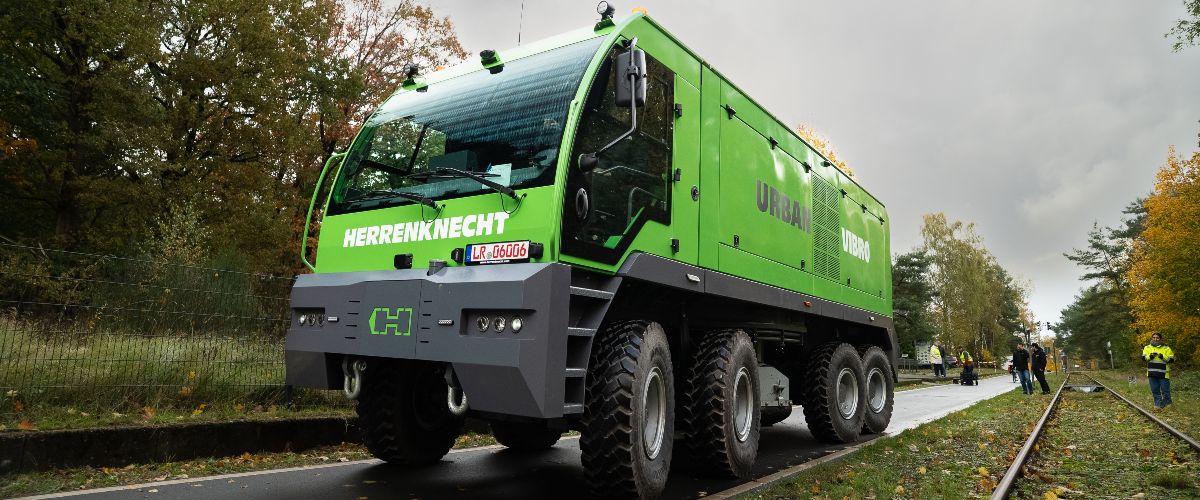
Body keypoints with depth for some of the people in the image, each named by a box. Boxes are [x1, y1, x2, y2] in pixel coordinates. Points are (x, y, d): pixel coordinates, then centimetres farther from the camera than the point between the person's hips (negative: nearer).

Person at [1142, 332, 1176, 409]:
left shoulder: (1166, 348, 4)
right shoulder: (1147, 348, 11)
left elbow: (1172, 359, 0)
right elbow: (1143, 357, 1)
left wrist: (1163, 357, -16)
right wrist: (1150, 356, -17)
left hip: (1163, 373, -2)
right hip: (1152, 373, 2)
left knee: (1165, 390, 3)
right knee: (1155, 390, 7)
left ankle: (1167, 404, 20)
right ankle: (1158, 404, 15)